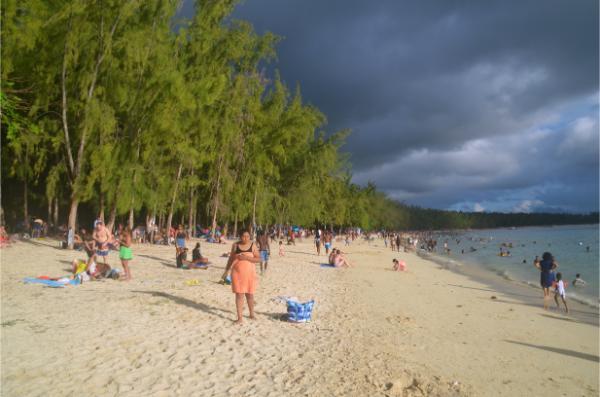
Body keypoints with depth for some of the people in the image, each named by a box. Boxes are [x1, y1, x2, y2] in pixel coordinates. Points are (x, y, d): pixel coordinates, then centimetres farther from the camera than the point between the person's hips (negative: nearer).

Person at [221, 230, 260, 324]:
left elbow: (259, 259, -6)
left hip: (249, 273, 0)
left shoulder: (253, 245, -2)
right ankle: (239, 317, 3)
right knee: (239, 295, -2)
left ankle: (252, 314, 31)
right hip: (237, 273, 0)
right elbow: (231, 258, 9)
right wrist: (226, 271, 8)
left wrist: (247, 257, -19)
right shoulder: (235, 245, 1)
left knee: (249, 294, 12)